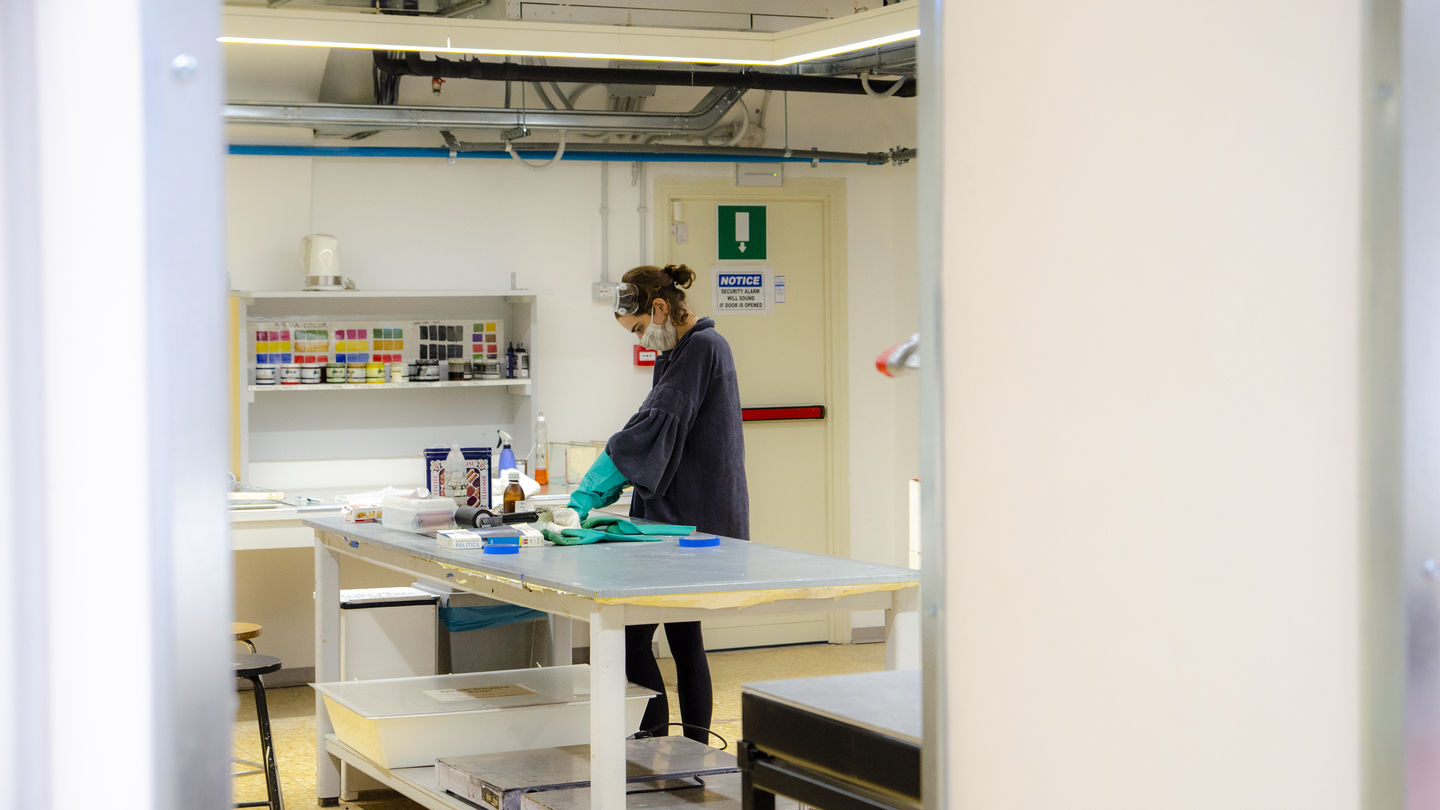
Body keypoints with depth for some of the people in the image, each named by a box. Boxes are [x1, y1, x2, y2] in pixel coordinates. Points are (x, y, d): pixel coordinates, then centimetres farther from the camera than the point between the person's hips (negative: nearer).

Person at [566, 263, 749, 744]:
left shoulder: (704, 348, -14)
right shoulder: (676, 352, 17)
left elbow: (655, 425, -21)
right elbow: (655, 435, 20)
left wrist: (588, 493, -22)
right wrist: (606, 490, 7)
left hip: (694, 523, -10)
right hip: (679, 523, 10)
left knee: (632, 635, -9)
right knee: (683, 637, 11)